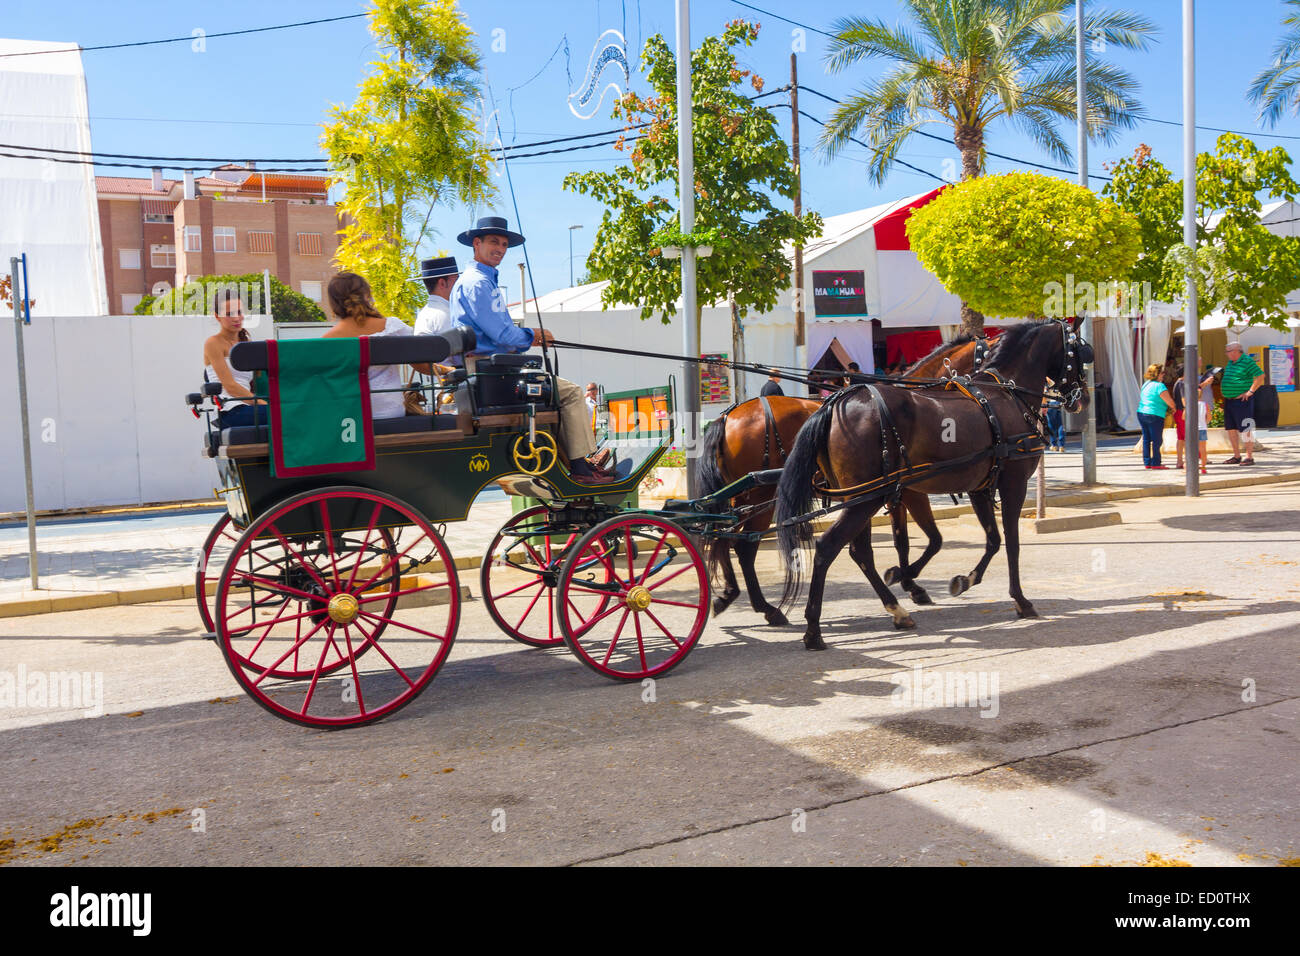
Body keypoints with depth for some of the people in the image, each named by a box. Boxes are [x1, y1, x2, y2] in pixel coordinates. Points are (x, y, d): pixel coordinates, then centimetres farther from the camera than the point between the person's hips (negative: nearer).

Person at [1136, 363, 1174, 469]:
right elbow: (1169, 401, -14)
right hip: (1154, 415, -8)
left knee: (1146, 439, 11)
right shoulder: (1159, 386, -14)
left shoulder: (1145, 384, 12)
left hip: (1141, 413, 8)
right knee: (1156, 440, -2)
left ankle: (1147, 462, 13)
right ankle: (1155, 463, 0)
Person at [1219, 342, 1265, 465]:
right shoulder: (1230, 362, 14)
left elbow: (1260, 376, -17)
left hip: (1242, 400, -9)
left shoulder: (1247, 361, -11)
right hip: (1228, 400, 9)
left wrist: (1250, 392, -18)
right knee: (1231, 429, 10)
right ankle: (1237, 456, 18)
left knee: (1245, 429, -7)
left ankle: (1249, 457, -3)